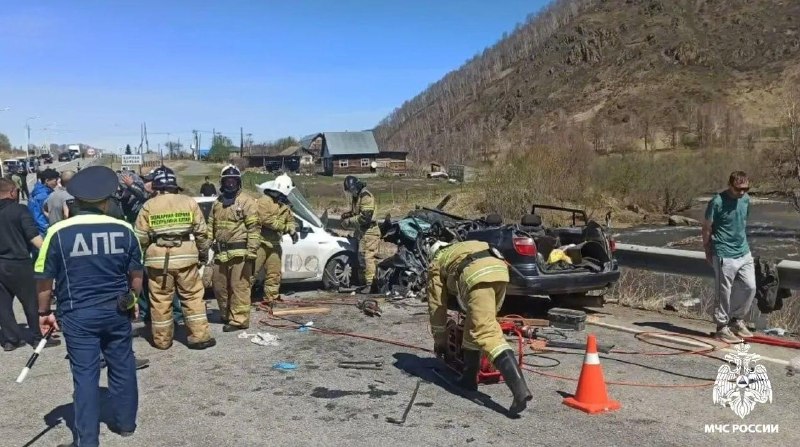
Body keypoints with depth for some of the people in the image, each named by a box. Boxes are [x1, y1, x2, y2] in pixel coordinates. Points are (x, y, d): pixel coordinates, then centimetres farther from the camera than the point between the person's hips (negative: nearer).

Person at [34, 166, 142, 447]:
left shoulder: (58, 232, -10)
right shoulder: (123, 229, -5)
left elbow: (45, 279, -3)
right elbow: (136, 274, 5)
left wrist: (44, 312, 11)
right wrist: (132, 301, 21)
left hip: (78, 316, -2)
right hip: (117, 311, 2)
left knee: (85, 374, 5)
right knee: (122, 366, 17)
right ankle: (125, 422, 32)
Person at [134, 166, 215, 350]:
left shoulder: (148, 206, 2)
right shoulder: (189, 202, 4)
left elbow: (141, 237, 1)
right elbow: (201, 232, 5)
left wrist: (145, 253, 19)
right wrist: (203, 253, 17)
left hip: (158, 258, 0)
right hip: (185, 257, 0)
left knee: (160, 300, 9)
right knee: (193, 296, 8)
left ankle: (162, 340, 19)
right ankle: (200, 336, 8)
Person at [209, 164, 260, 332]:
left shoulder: (246, 201, -5)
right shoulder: (217, 203, 17)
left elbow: (254, 228, -11)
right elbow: (211, 226, 21)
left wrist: (252, 251, -17)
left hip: (239, 253, -7)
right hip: (220, 253, 7)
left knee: (239, 287, -4)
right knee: (219, 286, 15)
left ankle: (239, 320, 3)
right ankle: (226, 315, 31)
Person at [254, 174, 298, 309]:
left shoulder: (284, 205, 16)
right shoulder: (264, 201, -10)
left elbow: (290, 219, 23)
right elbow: (266, 219, -21)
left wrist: (292, 230, 0)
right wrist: (285, 227, -19)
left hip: (274, 244, 8)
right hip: (261, 242, -8)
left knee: (274, 273, 11)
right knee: (251, 271, -8)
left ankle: (270, 298, 20)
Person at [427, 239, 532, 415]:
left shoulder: (436, 263, 32)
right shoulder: (466, 247, 46)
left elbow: (437, 305, 31)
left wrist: (439, 340, 39)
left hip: (476, 276, -6)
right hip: (499, 269, 6)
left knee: (486, 333, -13)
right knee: (475, 326, 24)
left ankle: (520, 389, -27)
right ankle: (469, 378, 26)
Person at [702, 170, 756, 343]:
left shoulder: (745, 200, 5)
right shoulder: (717, 202, -15)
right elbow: (707, 228, -7)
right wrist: (708, 252, -2)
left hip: (744, 252, 7)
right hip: (725, 256, -7)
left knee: (750, 287, 9)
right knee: (724, 293, 2)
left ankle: (737, 320, 28)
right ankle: (722, 328, 15)